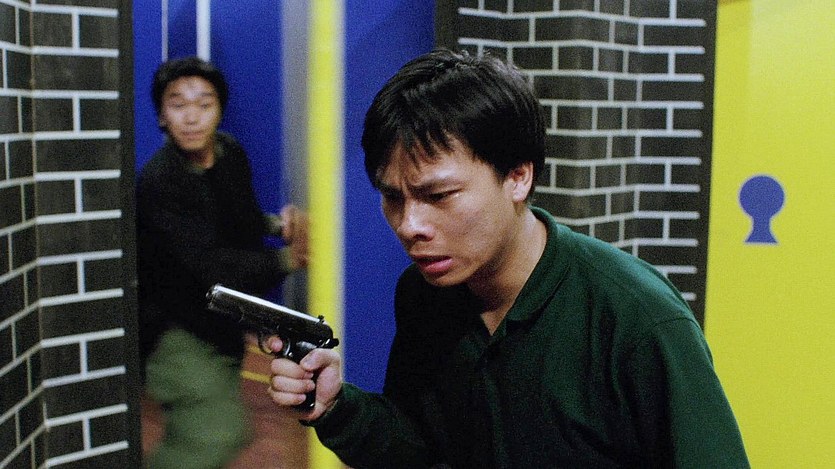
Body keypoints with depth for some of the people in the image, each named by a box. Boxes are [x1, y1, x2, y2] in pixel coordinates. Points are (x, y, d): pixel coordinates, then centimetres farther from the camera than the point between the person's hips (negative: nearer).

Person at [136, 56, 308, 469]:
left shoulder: (230, 152, -1)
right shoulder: (158, 183, -24)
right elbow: (212, 268, -30)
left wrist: (277, 223, -5)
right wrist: (286, 260, -34)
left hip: (217, 325, 8)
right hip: (176, 329, -7)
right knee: (218, 433, -19)